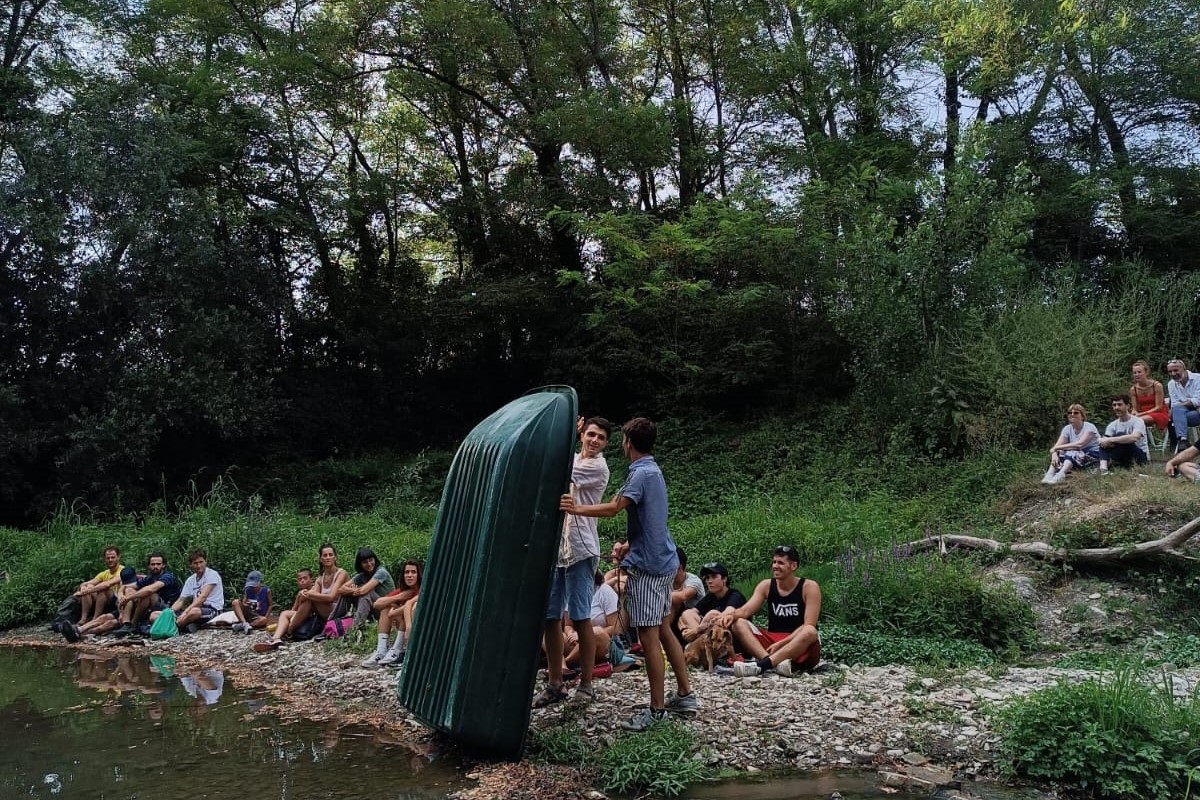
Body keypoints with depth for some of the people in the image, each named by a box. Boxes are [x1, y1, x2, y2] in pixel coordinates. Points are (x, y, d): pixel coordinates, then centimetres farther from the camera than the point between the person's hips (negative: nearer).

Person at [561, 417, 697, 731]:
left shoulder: (642, 473, -15)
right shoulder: (653, 470, 15)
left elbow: (613, 508, -23)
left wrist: (576, 509, -16)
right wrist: (630, 545, 20)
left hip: (648, 565, -10)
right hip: (663, 561, 10)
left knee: (649, 637, -6)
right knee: (663, 630, 16)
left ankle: (657, 710, 0)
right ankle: (684, 695, 24)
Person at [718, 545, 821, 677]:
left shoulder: (809, 587, -6)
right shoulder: (766, 585, 5)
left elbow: (809, 626, -14)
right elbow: (745, 610, -5)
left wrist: (781, 643, -23)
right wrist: (731, 615, -28)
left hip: (802, 651, -4)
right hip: (771, 642, 4)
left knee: (810, 632, -37)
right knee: (738, 624, -17)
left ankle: (761, 665, -47)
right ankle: (778, 663, -41)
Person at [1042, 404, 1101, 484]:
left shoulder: (1089, 427, -13)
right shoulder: (1067, 428, 4)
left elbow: (1079, 444, -29)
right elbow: (1058, 445, -9)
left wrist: (1056, 448, -28)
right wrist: (1054, 454, -34)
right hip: (1075, 457, 6)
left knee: (1072, 453, -32)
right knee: (1059, 453, -19)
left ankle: (1060, 475, -55)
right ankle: (1049, 475, -39)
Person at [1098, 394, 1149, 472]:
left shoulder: (1137, 421, -13)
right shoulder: (1113, 425, 5)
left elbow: (1134, 438, -35)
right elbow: (1105, 439, -9)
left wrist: (1111, 440, -34)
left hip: (1141, 457, -6)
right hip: (1124, 458, 6)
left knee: (1120, 435, -28)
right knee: (1103, 442, -16)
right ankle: (1103, 467, -37)